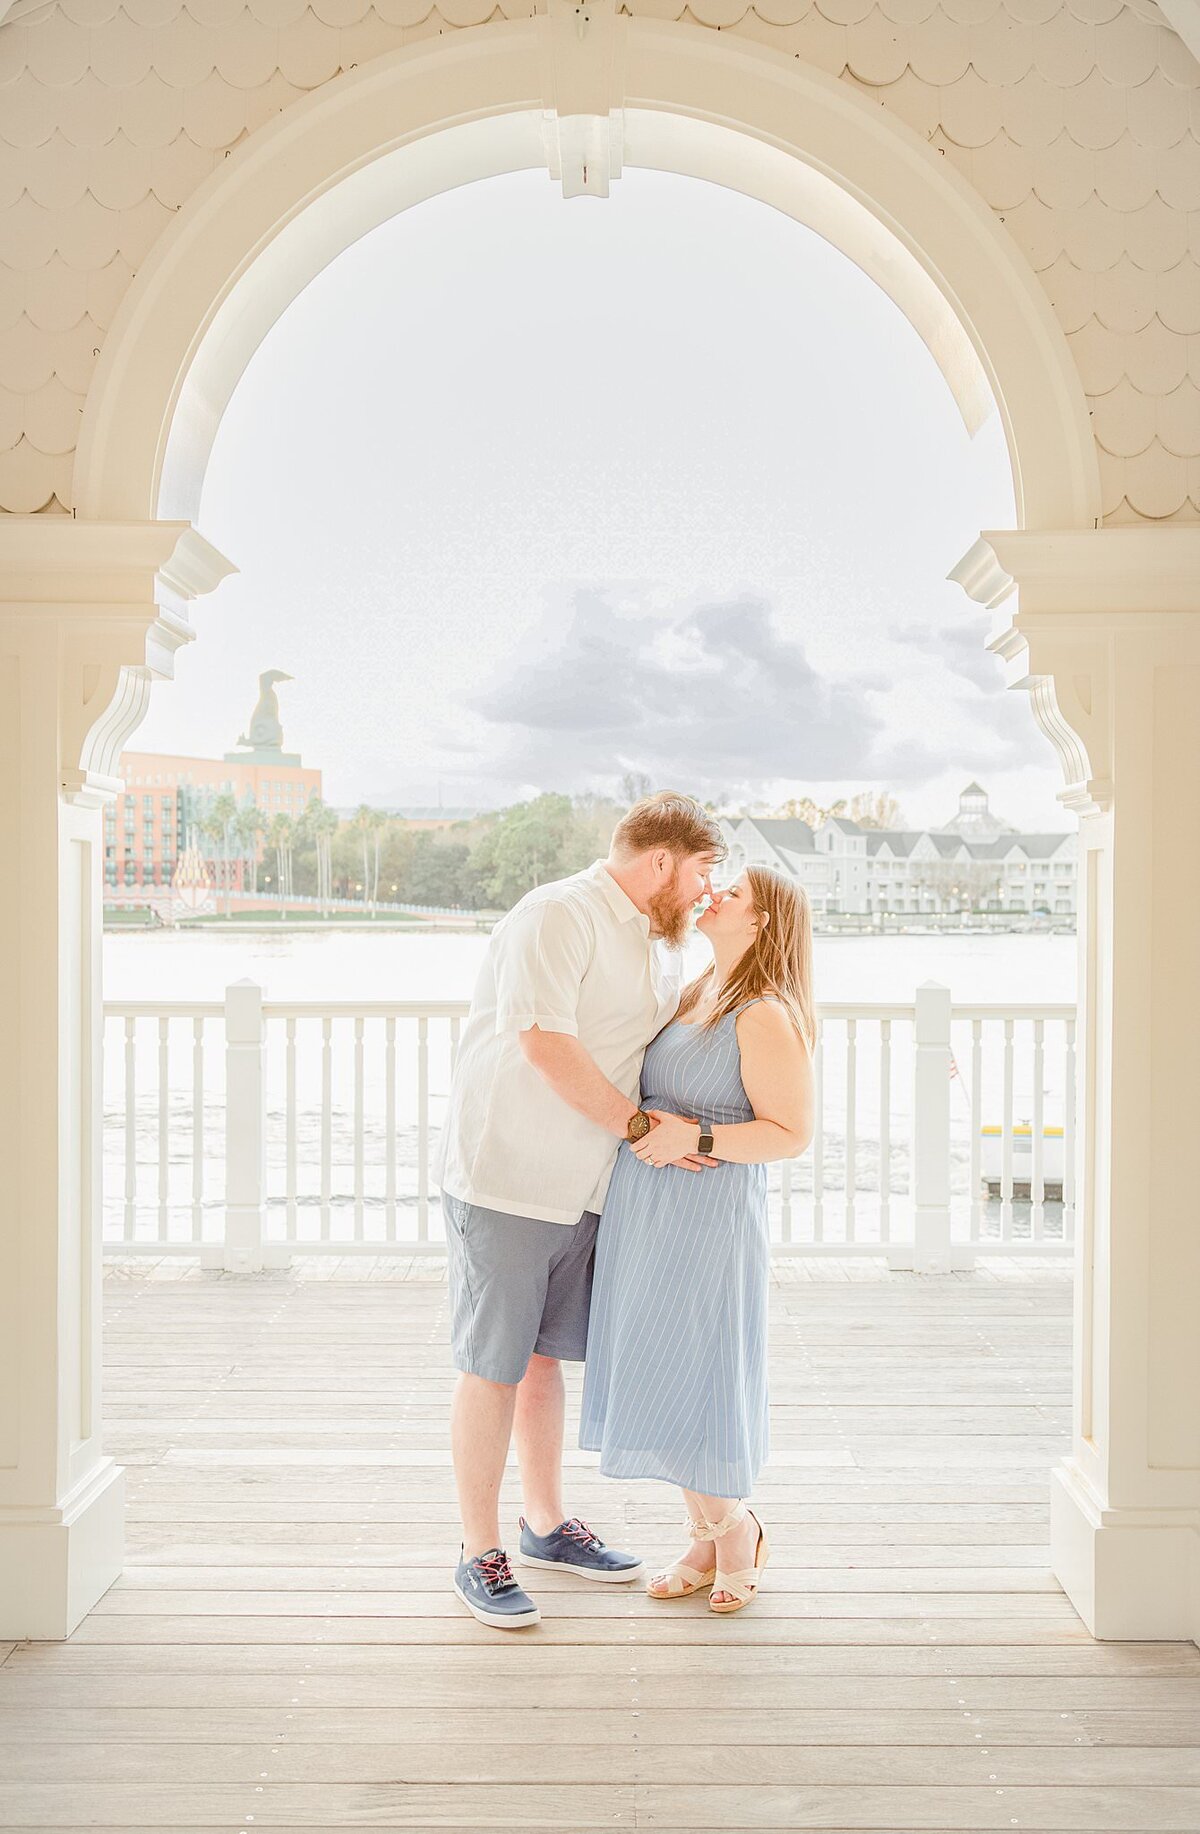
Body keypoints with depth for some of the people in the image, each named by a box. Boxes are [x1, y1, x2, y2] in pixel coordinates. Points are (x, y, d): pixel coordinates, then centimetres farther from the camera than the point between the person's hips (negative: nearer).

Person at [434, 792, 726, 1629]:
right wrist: (638, 1124, -18)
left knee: (546, 1356, 18)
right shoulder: (558, 916, -15)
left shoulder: (662, 946, 15)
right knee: (491, 1366, 1)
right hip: (504, 1178, -8)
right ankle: (481, 1553, 13)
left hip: (581, 1189, 8)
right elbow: (546, 1041, -23)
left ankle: (548, 1522, 33)